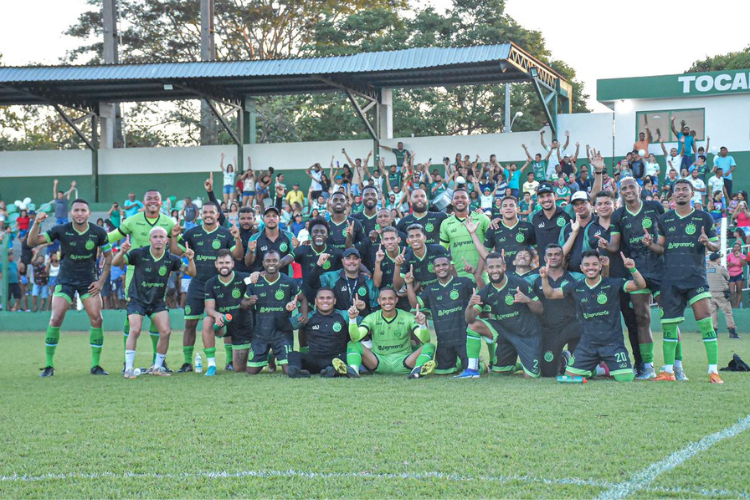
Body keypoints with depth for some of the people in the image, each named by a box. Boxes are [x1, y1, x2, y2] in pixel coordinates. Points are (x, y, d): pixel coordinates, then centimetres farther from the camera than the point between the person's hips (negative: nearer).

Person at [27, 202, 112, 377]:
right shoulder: (61, 230, -10)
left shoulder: (98, 233, -6)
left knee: (97, 319, -9)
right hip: (65, 281, -1)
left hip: (89, 282, 1)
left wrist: (101, 281, 0)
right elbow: (32, 242, -12)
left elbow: (108, 256, 7)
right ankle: (49, 365, -1)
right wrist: (36, 223, -29)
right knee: (55, 319, -13)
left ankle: (95, 365, 4)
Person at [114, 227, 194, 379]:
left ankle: (157, 367, 8)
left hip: (158, 301, 3)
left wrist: (191, 260, -24)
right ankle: (128, 369, -12)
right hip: (137, 299, -3)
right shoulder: (139, 254, -14)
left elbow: (191, 272, -4)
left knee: (166, 331, -10)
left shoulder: (171, 259, -6)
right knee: (135, 330, -20)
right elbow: (115, 263, -17)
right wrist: (122, 253, -38)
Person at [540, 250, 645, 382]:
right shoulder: (576, 287, 5)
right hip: (587, 344, 3)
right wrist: (545, 278, -6)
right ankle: (593, 369, 28)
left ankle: (608, 366, 20)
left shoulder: (613, 284, -5)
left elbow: (640, 285, -14)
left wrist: (632, 269, -33)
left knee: (626, 378, -15)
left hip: (612, 342, -3)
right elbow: (550, 294, 12)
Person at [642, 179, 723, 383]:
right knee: (668, 324, 4)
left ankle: (713, 371, -8)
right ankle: (668, 370, 15)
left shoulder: (703, 218, 4)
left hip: (696, 277, -3)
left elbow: (716, 245, 6)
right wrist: (650, 244, -4)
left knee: (705, 321, -12)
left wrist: (708, 243, -16)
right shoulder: (664, 219, 12)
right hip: (671, 279, 3)